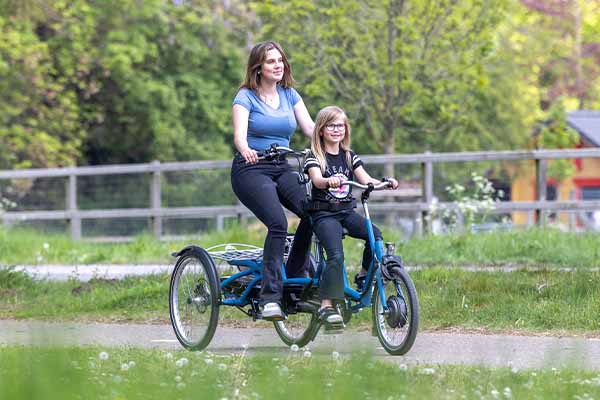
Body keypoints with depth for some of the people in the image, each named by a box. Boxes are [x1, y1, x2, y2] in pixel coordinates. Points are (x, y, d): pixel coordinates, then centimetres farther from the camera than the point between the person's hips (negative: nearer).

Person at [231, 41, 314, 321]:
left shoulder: (290, 95, 11)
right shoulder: (246, 97, -3)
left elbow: (309, 126, -1)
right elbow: (239, 133, -18)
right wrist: (245, 150, -42)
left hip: (282, 169, 5)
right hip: (251, 170, -5)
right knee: (277, 223, -28)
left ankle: (293, 280, -4)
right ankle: (269, 296, -27)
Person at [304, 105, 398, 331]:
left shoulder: (350, 157, 14)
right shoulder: (315, 157, -1)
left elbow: (366, 180, 4)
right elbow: (317, 180, -20)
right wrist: (329, 181, -43)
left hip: (347, 211, 5)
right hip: (324, 213, -5)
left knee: (375, 235, -23)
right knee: (336, 255, -26)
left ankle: (364, 276, -2)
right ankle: (326, 306, -25)